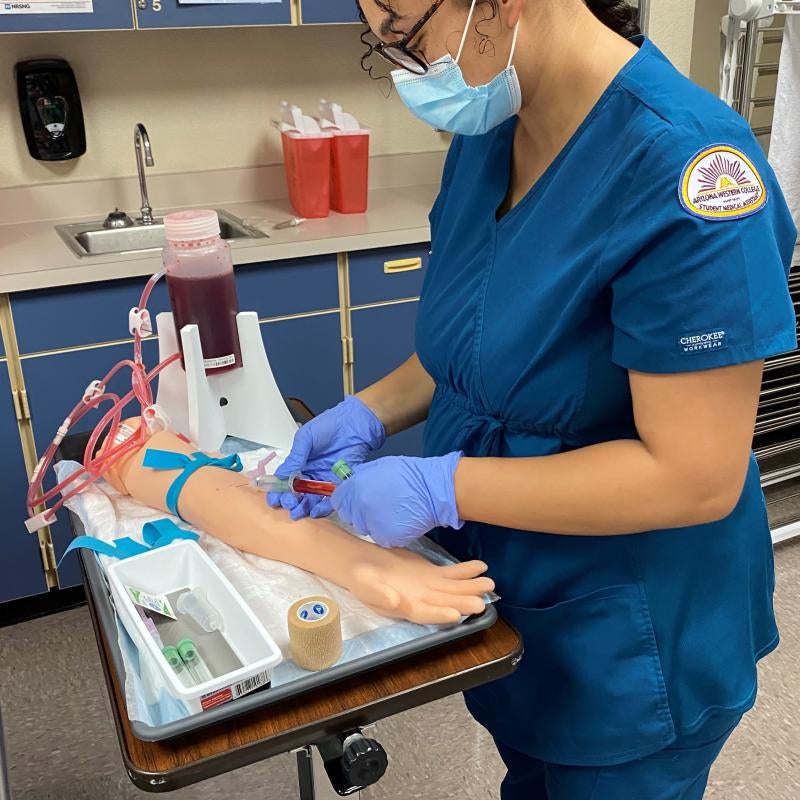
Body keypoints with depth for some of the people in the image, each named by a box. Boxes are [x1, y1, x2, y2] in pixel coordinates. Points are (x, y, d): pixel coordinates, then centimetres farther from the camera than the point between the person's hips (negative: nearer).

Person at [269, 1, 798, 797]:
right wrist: (371, 412, -7)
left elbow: (696, 477, -28)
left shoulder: (682, 167, -28)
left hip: (630, 642, -6)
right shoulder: (486, 134, -3)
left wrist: (441, 486, -27)